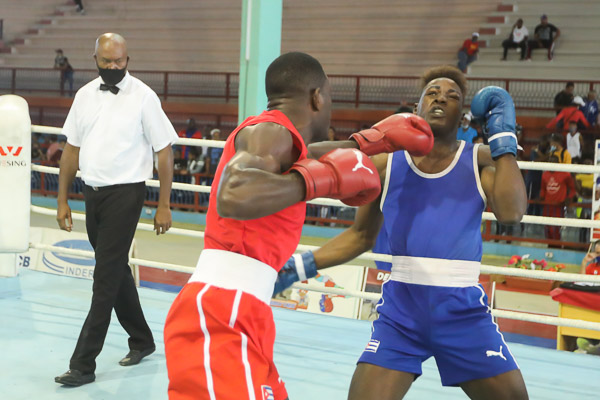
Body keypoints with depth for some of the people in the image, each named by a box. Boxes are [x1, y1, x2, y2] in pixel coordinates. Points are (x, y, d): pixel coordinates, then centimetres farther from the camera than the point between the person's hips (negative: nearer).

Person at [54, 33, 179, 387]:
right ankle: (142, 340, 34)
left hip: (125, 194, -6)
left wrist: (164, 205, -9)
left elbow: (164, 151, -6)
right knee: (117, 270, 16)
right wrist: (63, 200, 9)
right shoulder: (85, 95, 7)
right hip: (92, 193, 6)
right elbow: (72, 149, 12)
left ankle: (83, 364, 1)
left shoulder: (143, 97, -7)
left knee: (106, 278, -5)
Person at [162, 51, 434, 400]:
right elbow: (233, 198, -30)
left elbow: (301, 157, 39)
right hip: (220, 317, -10)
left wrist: (371, 143, 39)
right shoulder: (270, 132, -11)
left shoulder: (278, 137, 17)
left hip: (239, 316, 10)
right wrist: (324, 178, -19)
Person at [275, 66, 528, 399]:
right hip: (401, 311, 0)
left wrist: (503, 136, -9)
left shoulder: (480, 161, 3)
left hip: (463, 311, 1)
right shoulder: (386, 165, 4)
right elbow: (361, 235, 14)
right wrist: (303, 266, 5)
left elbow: (511, 212, -16)